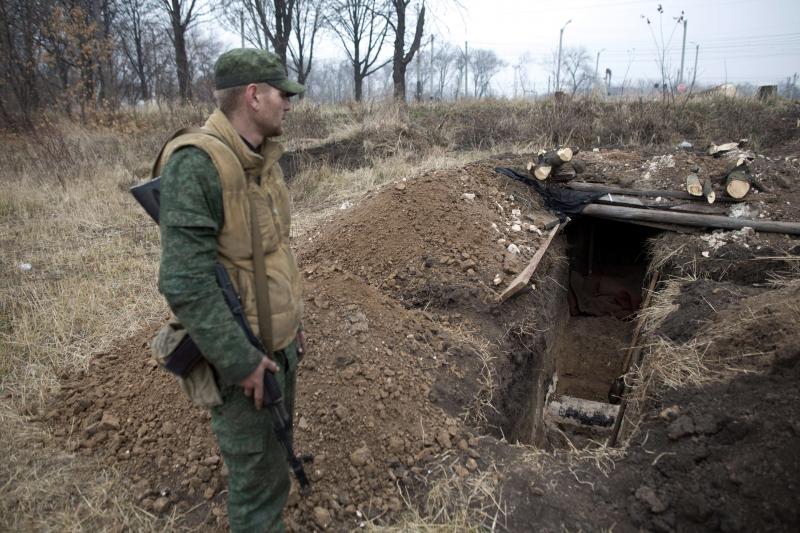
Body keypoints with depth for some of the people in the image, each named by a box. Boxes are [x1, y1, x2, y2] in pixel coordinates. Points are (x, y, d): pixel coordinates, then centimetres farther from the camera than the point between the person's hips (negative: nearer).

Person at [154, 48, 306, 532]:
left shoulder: (263, 158, 5)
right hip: (243, 355, -8)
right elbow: (186, 283, -27)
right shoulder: (196, 164, -23)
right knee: (258, 474, 8)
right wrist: (241, 361, -21)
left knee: (276, 450, 24)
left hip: (281, 342, 8)